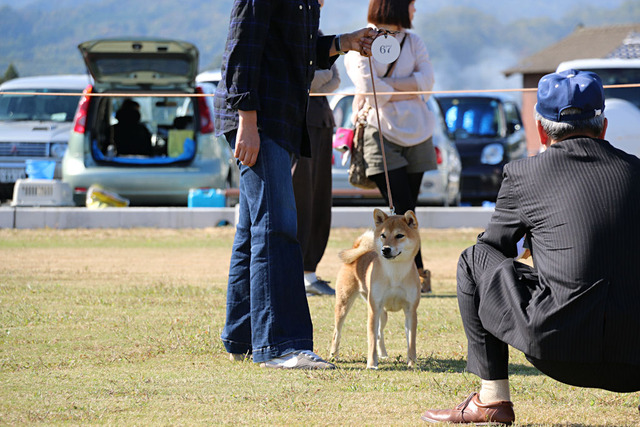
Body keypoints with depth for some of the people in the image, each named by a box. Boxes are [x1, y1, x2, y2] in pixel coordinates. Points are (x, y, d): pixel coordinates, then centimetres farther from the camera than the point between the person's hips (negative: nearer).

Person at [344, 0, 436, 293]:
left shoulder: (412, 42, 17)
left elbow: (427, 80, 0)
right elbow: (369, 87, -14)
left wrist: (387, 86, -11)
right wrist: (409, 91, -5)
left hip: (415, 133, 5)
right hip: (381, 132, -5)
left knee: (407, 212, 2)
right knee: (402, 210, -13)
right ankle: (417, 271, -9)